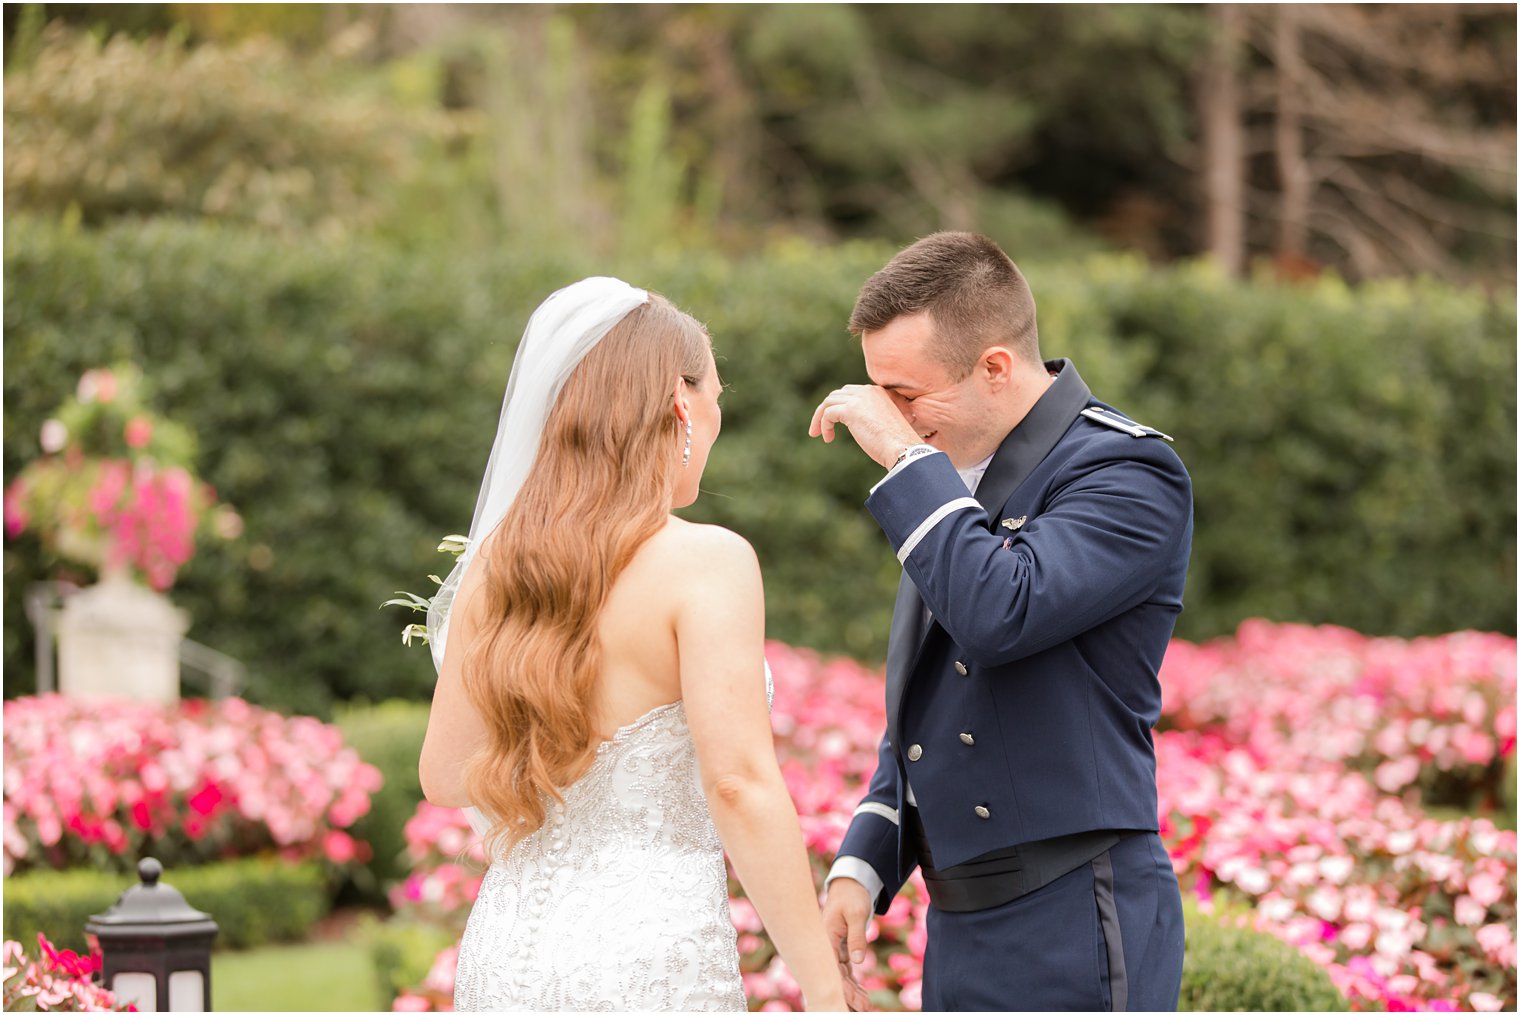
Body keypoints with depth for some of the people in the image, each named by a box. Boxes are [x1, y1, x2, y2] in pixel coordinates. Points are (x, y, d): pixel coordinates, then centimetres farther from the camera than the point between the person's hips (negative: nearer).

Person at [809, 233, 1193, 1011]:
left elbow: (1001, 616, -28)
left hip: (1071, 934, -8)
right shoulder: (955, 477, 15)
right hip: (962, 929, 9)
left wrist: (906, 457, -19)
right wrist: (862, 866, 11)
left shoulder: (1127, 473, -12)